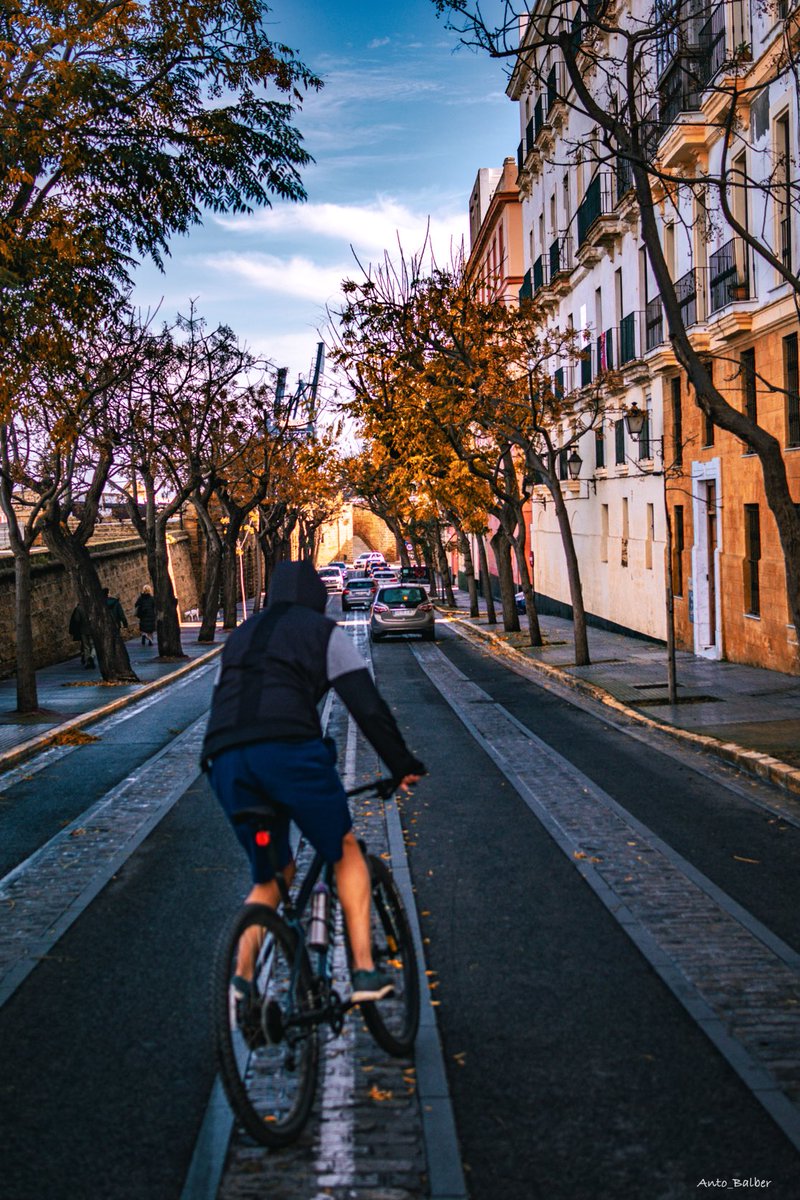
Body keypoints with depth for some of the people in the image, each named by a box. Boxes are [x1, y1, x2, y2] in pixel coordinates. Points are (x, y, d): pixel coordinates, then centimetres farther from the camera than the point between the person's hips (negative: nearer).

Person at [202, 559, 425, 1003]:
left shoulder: (240, 637, 31)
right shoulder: (323, 631, 15)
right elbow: (368, 706, 7)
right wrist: (403, 764, 13)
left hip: (225, 761, 5)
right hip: (289, 750, -5)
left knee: (270, 874, 22)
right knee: (345, 851, 17)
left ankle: (242, 978, 9)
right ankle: (364, 970, 9)